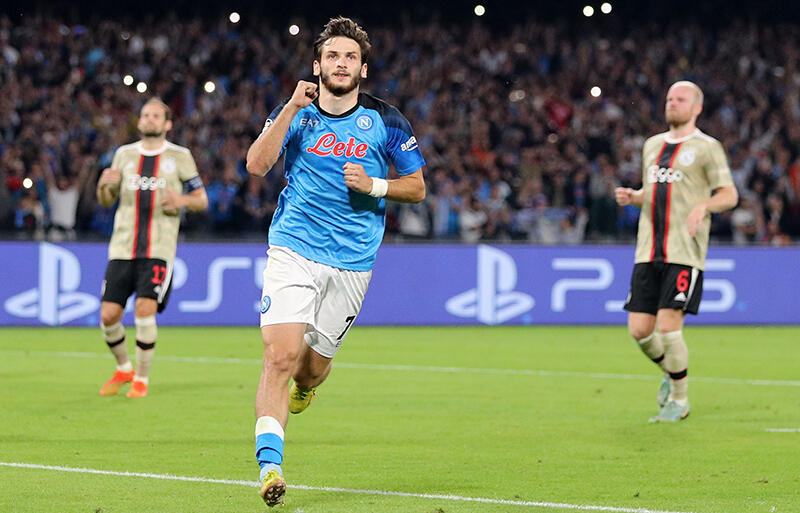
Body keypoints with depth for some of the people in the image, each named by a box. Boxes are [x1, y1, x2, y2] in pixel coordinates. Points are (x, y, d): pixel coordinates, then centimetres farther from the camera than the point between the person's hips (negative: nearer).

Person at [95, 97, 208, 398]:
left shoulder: (180, 157, 5)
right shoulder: (124, 154, 13)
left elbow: (202, 200, 9)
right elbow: (106, 201, 19)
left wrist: (181, 200, -13)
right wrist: (104, 184, -5)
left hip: (158, 250, -3)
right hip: (122, 248, 3)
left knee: (145, 310, -18)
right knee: (108, 315, -3)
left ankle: (142, 379, -1)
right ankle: (123, 369, 23)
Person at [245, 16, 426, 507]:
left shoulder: (385, 121, 2)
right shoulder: (296, 113, 2)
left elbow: (417, 187, 9)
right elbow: (257, 164, -13)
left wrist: (374, 186, -10)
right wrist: (292, 107, -20)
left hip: (352, 262, 1)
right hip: (294, 250, -1)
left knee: (313, 367, 8)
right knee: (282, 355, -19)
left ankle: (303, 386, 46)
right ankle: (270, 463, -20)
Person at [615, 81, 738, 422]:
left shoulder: (706, 148, 0)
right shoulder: (652, 145, 19)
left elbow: (729, 195, -3)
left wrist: (703, 205, -23)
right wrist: (631, 197, 7)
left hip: (685, 253, -6)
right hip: (649, 252, 6)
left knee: (668, 326, -13)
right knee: (639, 330, 0)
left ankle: (679, 400, 4)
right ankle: (671, 373, 29)